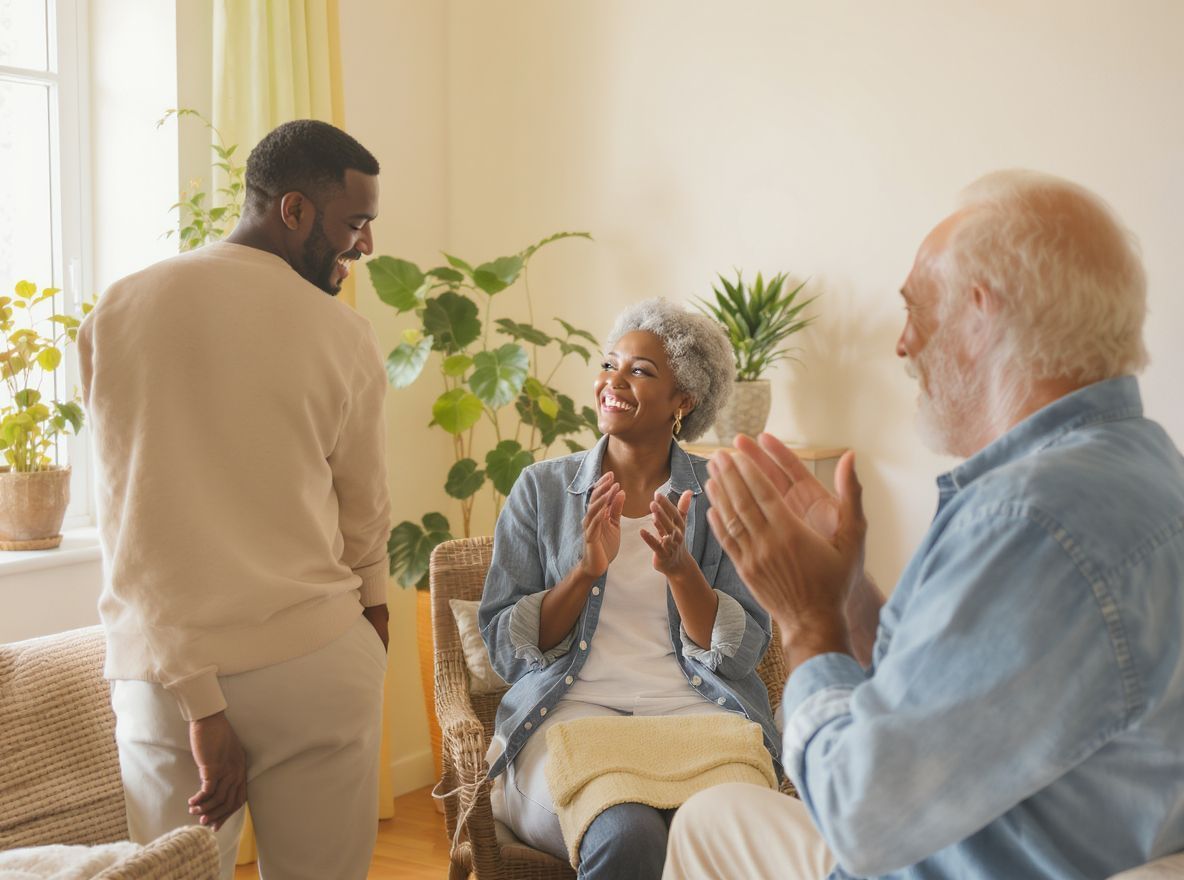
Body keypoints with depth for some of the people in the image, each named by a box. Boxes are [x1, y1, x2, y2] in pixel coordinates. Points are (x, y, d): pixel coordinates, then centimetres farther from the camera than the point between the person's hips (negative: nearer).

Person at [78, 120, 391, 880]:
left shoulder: (118, 313, -1)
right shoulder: (343, 337, -6)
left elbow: (139, 531, -7)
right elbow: (366, 525, 4)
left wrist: (199, 702, -8)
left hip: (163, 672, 2)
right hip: (317, 664, -1)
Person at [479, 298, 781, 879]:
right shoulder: (541, 488, 10)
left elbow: (742, 654, 3)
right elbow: (504, 649, 5)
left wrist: (680, 568, -13)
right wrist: (586, 570, -10)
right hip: (570, 709, 0)